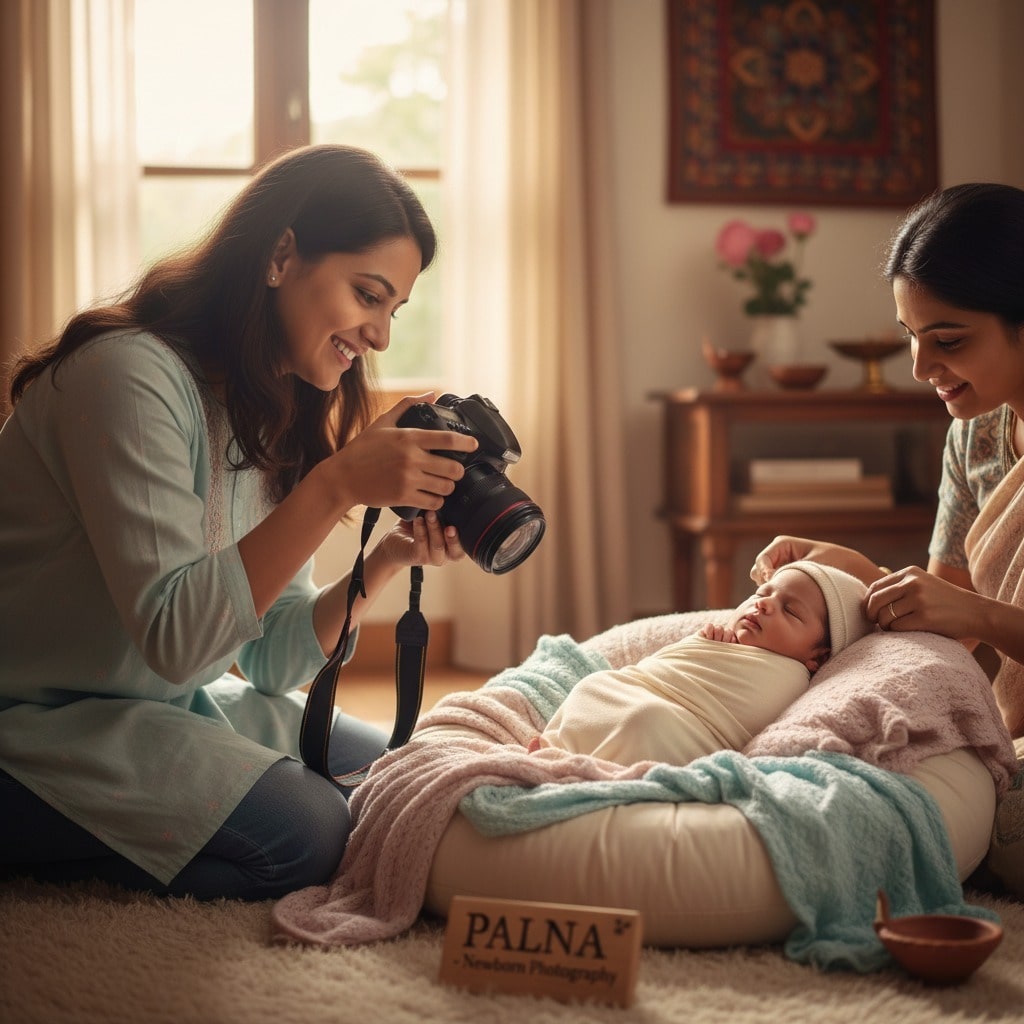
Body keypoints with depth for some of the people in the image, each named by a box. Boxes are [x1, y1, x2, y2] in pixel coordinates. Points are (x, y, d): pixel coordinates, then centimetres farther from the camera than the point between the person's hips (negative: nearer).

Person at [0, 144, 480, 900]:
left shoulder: (277, 410, 6)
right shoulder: (132, 377, -21)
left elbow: (274, 662, 2)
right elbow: (175, 636, -28)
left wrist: (390, 559, -13)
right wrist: (337, 486, -31)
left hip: (171, 708, 9)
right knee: (304, 836, -23)